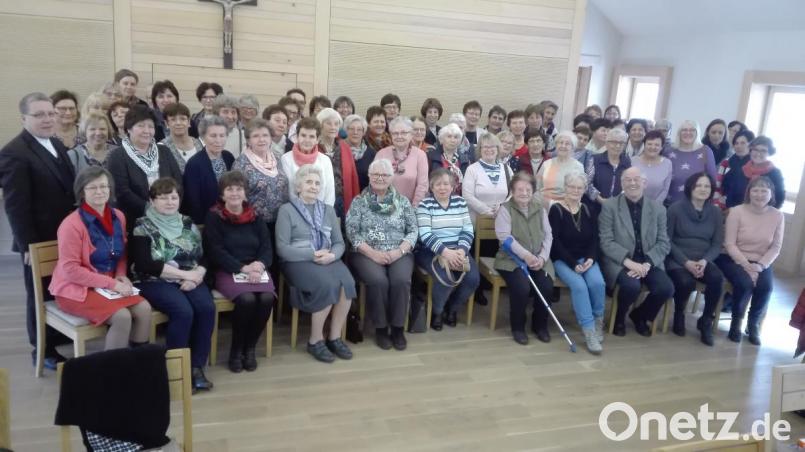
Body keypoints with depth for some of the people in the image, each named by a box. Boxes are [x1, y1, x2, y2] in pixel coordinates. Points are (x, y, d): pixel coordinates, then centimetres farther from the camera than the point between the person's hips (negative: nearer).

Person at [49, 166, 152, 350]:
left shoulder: (118, 217, 4)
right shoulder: (72, 224, -16)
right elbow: (70, 270, -18)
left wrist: (121, 276, -3)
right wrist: (111, 283, -21)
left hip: (111, 284, 6)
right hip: (76, 288, -6)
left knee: (144, 309, -18)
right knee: (122, 317, -27)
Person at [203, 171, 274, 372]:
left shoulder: (254, 216, 13)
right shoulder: (214, 216, 1)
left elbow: (267, 247, 7)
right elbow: (215, 252, -9)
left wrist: (260, 264, -16)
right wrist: (243, 268, -19)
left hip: (255, 270, 4)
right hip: (227, 271, -3)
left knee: (267, 298, -26)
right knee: (247, 299, -31)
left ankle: (250, 348, -4)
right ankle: (236, 351, -7)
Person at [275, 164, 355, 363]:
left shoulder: (328, 210, 18)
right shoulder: (287, 210, 1)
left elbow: (339, 242, 13)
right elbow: (282, 249, -6)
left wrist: (332, 255, -10)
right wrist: (312, 254, -15)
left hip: (328, 260, 5)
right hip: (299, 261, -4)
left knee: (347, 283, -27)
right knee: (328, 285, -31)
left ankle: (335, 337, -10)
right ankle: (315, 340, -12)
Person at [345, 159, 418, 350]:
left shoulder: (403, 201, 11)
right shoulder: (358, 202, 7)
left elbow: (413, 230, 6)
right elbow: (352, 233, -2)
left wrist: (400, 250, -11)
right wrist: (372, 252, -15)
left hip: (398, 254, 1)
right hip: (366, 253, -1)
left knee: (401, 280, -28)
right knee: (378, 281, -30)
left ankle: (397, 328, -9)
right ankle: (380, 328, -9)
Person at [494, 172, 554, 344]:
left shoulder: (540, 209, 11)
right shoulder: (505, 209, -3)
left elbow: (548, 235, 8)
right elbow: (504, 236, -14)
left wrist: (542, 257, -8)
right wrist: (525, 255, -21)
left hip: (537, 260, 4)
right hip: (512, 259, -4)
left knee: (547, 287, -21)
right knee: (522, 287, -29)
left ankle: (540, 324, 7)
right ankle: (517, 327, -3)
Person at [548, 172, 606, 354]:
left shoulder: (588, 210, 10)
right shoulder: (556, 210, -4)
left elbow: (595, 239, 8)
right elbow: (555, 241, -11)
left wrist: (591, 258, -12)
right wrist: (573, 264, -17)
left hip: (586, 258, 4)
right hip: (563, 260, -4)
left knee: (598, 283, -25)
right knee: (579, 285, -30)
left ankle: (598, 321, -1)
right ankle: (589, 332, -24)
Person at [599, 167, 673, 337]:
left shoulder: (658, 209, 7)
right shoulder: (609, 206, -2)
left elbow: (663, 243, 3)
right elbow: (606, 242, -8)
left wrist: (647, 263, -15)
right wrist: (628, 261, -21)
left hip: (648, 262, 4)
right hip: (619, 262, -3)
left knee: (666, 288, -22)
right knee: (631, 286, -32)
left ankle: (640, 315, 11)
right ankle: (619, 318, 1)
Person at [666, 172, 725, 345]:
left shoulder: (715, 212, 7)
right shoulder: (676, 208, -5)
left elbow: (717, 244, 6)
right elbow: (667, 240, -7)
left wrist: (704, 261, -14)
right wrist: (686, 262, -17)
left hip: (702, 260, 4)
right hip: (677, 259, -3)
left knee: (717, 278, -28)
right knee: (686, 282, -33)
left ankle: (706, 321, -4)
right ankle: (679, 316, 1)